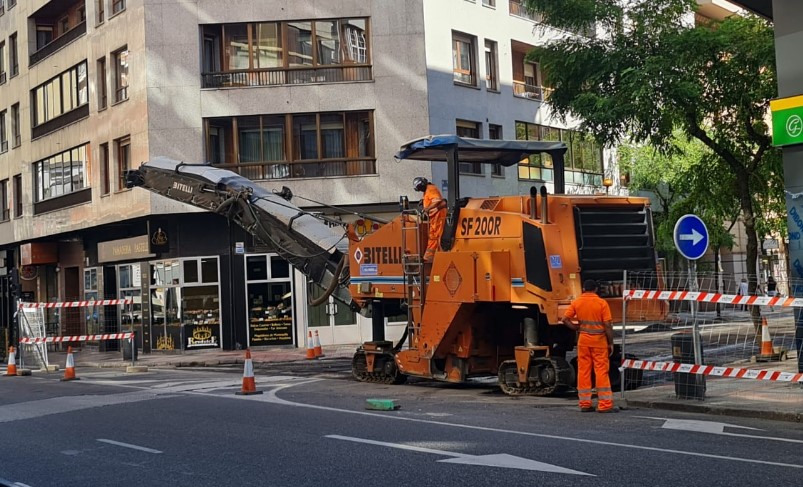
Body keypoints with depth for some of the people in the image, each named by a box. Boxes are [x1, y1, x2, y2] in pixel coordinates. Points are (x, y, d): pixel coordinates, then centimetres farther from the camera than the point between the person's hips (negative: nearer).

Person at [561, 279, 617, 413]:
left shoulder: (576, 303, 2)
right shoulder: (602, 303, -8)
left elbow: (565, 319, -3)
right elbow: (607, 325, -10)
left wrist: (577, 328, 8)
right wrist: (610, 343, -2)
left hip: (583, 340, 3)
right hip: (599, 341, -3)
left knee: (583, 371, 8)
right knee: (601, 371, -1)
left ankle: (585, 403, 11)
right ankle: (605, 404, -2)